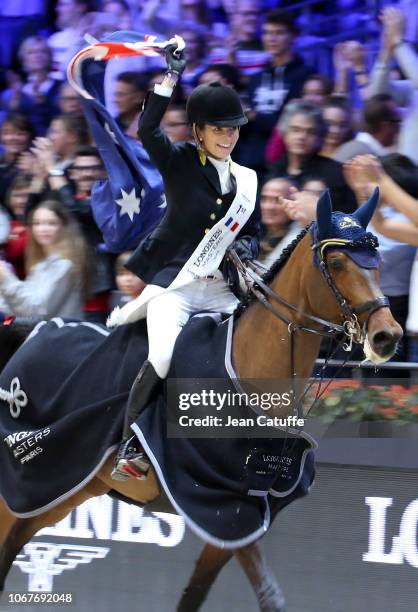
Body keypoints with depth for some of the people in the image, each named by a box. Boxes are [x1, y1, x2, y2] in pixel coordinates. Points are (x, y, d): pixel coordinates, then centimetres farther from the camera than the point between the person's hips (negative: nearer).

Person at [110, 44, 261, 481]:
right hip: (174, 281, -5)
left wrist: (246, 247, -2)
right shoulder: (180, 164, 0)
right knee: (163, 357, -26)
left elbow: (254, 230, 23)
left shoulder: (247, 179, 14)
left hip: (220, 286, 5)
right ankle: (129, 444, -12)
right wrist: (171, 77, -23)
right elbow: (148, 130, -17)